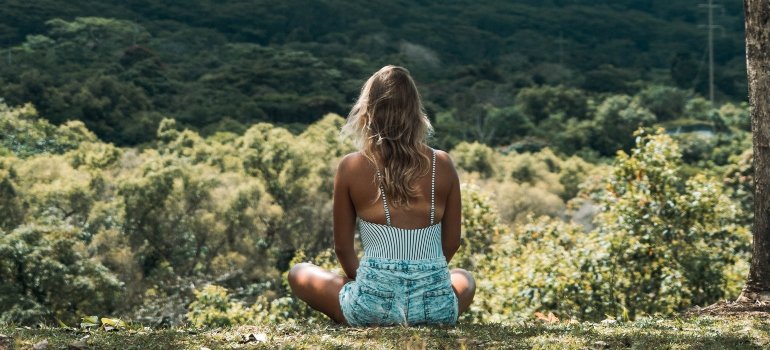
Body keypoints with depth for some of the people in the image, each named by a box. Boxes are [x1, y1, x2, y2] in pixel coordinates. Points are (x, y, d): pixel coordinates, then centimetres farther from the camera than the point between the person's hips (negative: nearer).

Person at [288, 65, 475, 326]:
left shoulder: (351, 168, -4)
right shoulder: (442, 165, 0)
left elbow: (343, 248, 4)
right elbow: (451, 243, 9)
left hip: (375, 305, -2)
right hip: (436, 308, 2)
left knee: (298, 273, 26)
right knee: (464, 278, 39)